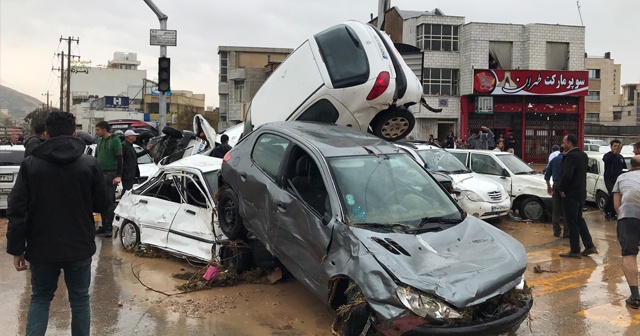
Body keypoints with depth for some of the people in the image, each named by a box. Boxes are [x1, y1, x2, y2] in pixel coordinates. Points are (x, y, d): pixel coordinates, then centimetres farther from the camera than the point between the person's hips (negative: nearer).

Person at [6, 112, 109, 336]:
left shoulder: (30, 164, -5)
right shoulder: (90, 163, -7)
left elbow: (17, 210, -7)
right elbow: (102, 205, -1)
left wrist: (16, 249, 0)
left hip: (42, 248, 1)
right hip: (79, 247, -1)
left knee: (40, 298, 19)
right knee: (80, 299, 14)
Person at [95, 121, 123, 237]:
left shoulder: (115, 140, -7)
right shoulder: (99, 140, 14)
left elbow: (119, 159, -11)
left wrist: (119, 175, -17)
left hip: (110, 174, -7)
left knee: (110, 201, -4)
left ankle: (109, 227, 1)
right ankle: (104, 225, 16)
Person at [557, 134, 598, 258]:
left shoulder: (571, 156, -20)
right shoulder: (583, 155, 10)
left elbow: (566, 175, -28)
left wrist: (561, 189, -14)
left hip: (570, 194, -9)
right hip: (581, 193, 9)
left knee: (572, 222, 0)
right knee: (579, 220, 20)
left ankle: (575, 251, 7)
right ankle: (589, 246, 23)